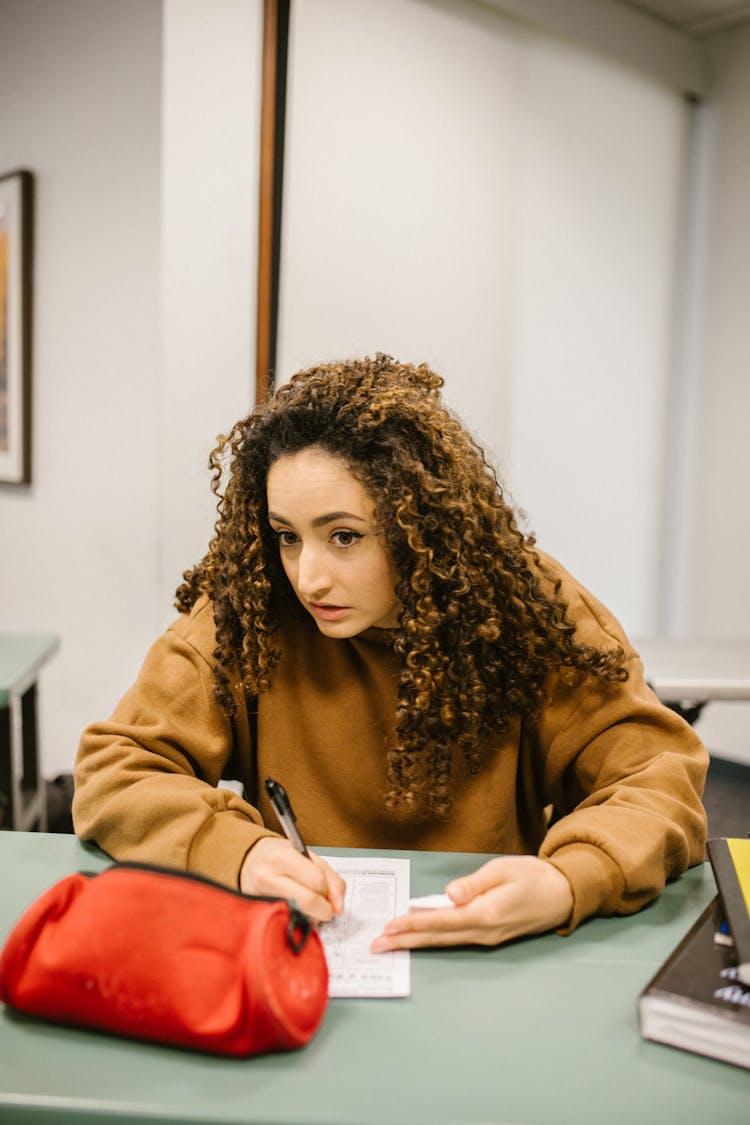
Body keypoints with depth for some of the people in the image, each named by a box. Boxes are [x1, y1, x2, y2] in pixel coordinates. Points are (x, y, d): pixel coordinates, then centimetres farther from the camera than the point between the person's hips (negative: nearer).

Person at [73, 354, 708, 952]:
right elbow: (110, 773, -9)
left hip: (492, 963, 1)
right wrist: (235, 850, -29)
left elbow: (661, 775, -12)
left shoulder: (524, 608, -11)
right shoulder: (243, 610, -10)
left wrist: (566, 884, -33)